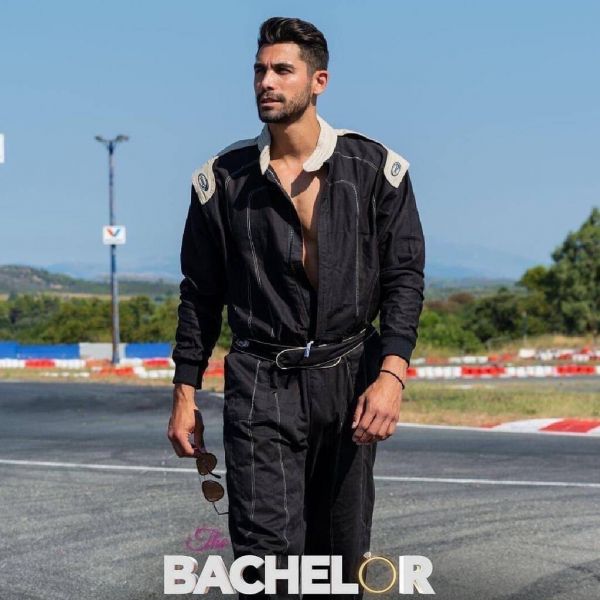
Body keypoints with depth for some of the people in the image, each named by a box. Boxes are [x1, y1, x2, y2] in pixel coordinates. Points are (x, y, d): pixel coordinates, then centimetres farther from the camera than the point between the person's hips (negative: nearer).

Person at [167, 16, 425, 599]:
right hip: (260, 383, -1)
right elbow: (200, 293, 9)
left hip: (349, 377, 1)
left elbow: (404, 276, -1)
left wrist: (392, 374, -13)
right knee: (266, 549, -13)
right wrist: (185, 392, 7)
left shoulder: (375, 168, 1)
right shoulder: (223, 179, 3)